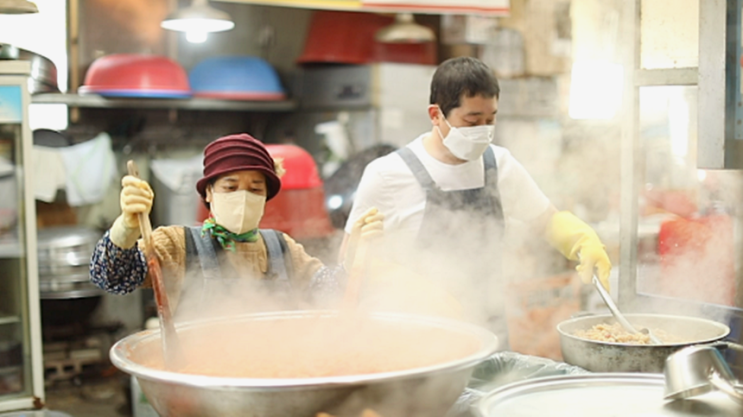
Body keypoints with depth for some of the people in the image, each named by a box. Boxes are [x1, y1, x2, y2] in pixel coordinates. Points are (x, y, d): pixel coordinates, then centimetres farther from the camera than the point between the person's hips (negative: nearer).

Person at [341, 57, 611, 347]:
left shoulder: (499, 164, 4)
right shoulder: (388, 175, -9)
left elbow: (549, 220, 16)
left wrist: (585, 243, -5)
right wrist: (410, 284, -19)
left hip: (489, 331, 4)